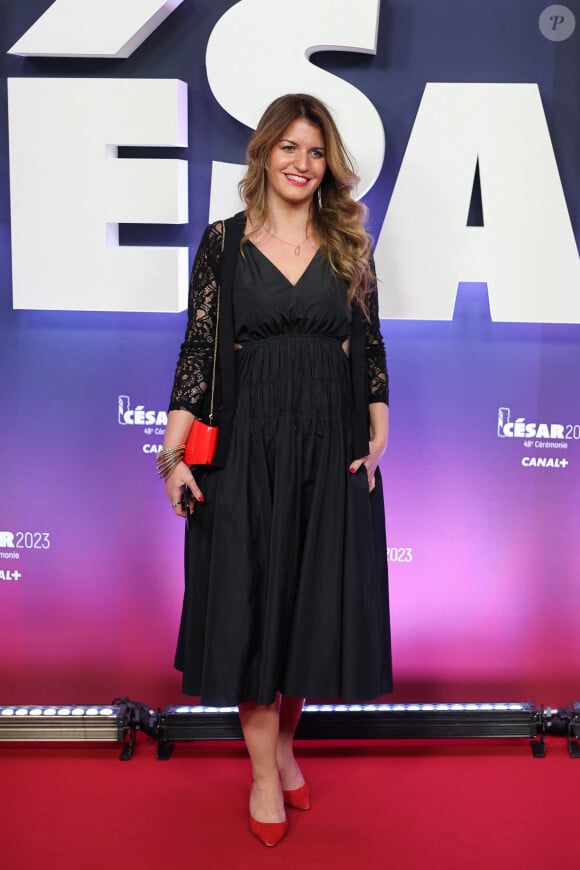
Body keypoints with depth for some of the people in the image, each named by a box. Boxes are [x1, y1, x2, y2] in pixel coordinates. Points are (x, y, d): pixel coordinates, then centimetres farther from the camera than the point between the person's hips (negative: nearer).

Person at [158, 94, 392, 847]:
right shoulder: (224, 242, 2)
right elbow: (197, 349, -1)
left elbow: (371, 347, 8)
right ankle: (264, 774, 21)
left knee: (316, 599, 9)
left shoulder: (349, 243, 7)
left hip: (332, 447, 2)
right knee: (250, 601, 4)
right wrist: (175, 455, -7)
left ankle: (285, 743, 32)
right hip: (247, 445, -2)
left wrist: (377, 440, -1)